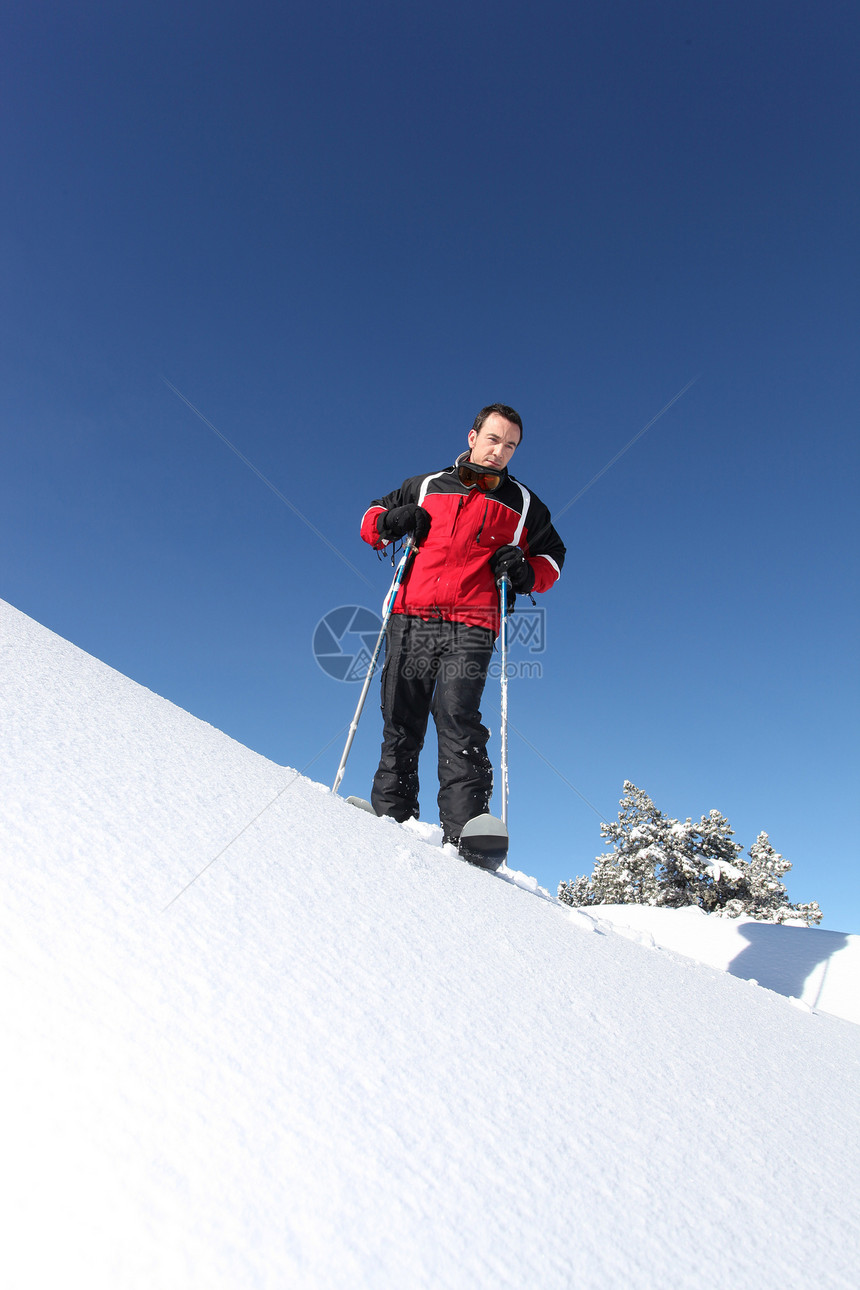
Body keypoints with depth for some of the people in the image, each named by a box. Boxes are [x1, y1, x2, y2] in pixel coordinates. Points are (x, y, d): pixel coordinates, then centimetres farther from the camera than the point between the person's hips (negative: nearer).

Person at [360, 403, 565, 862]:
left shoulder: (523, 505, 21)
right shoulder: (425, 486, 21)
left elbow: (551, 556, 27)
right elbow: (372, 518, 27)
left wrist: (526, 572, 3)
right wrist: (387, 522, 2)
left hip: (471, 626, -2)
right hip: (411, 619, 2)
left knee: (456, 714, -20)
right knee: (400, 722, 0)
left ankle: (464, 828, -25)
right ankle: (391, 816, 7)